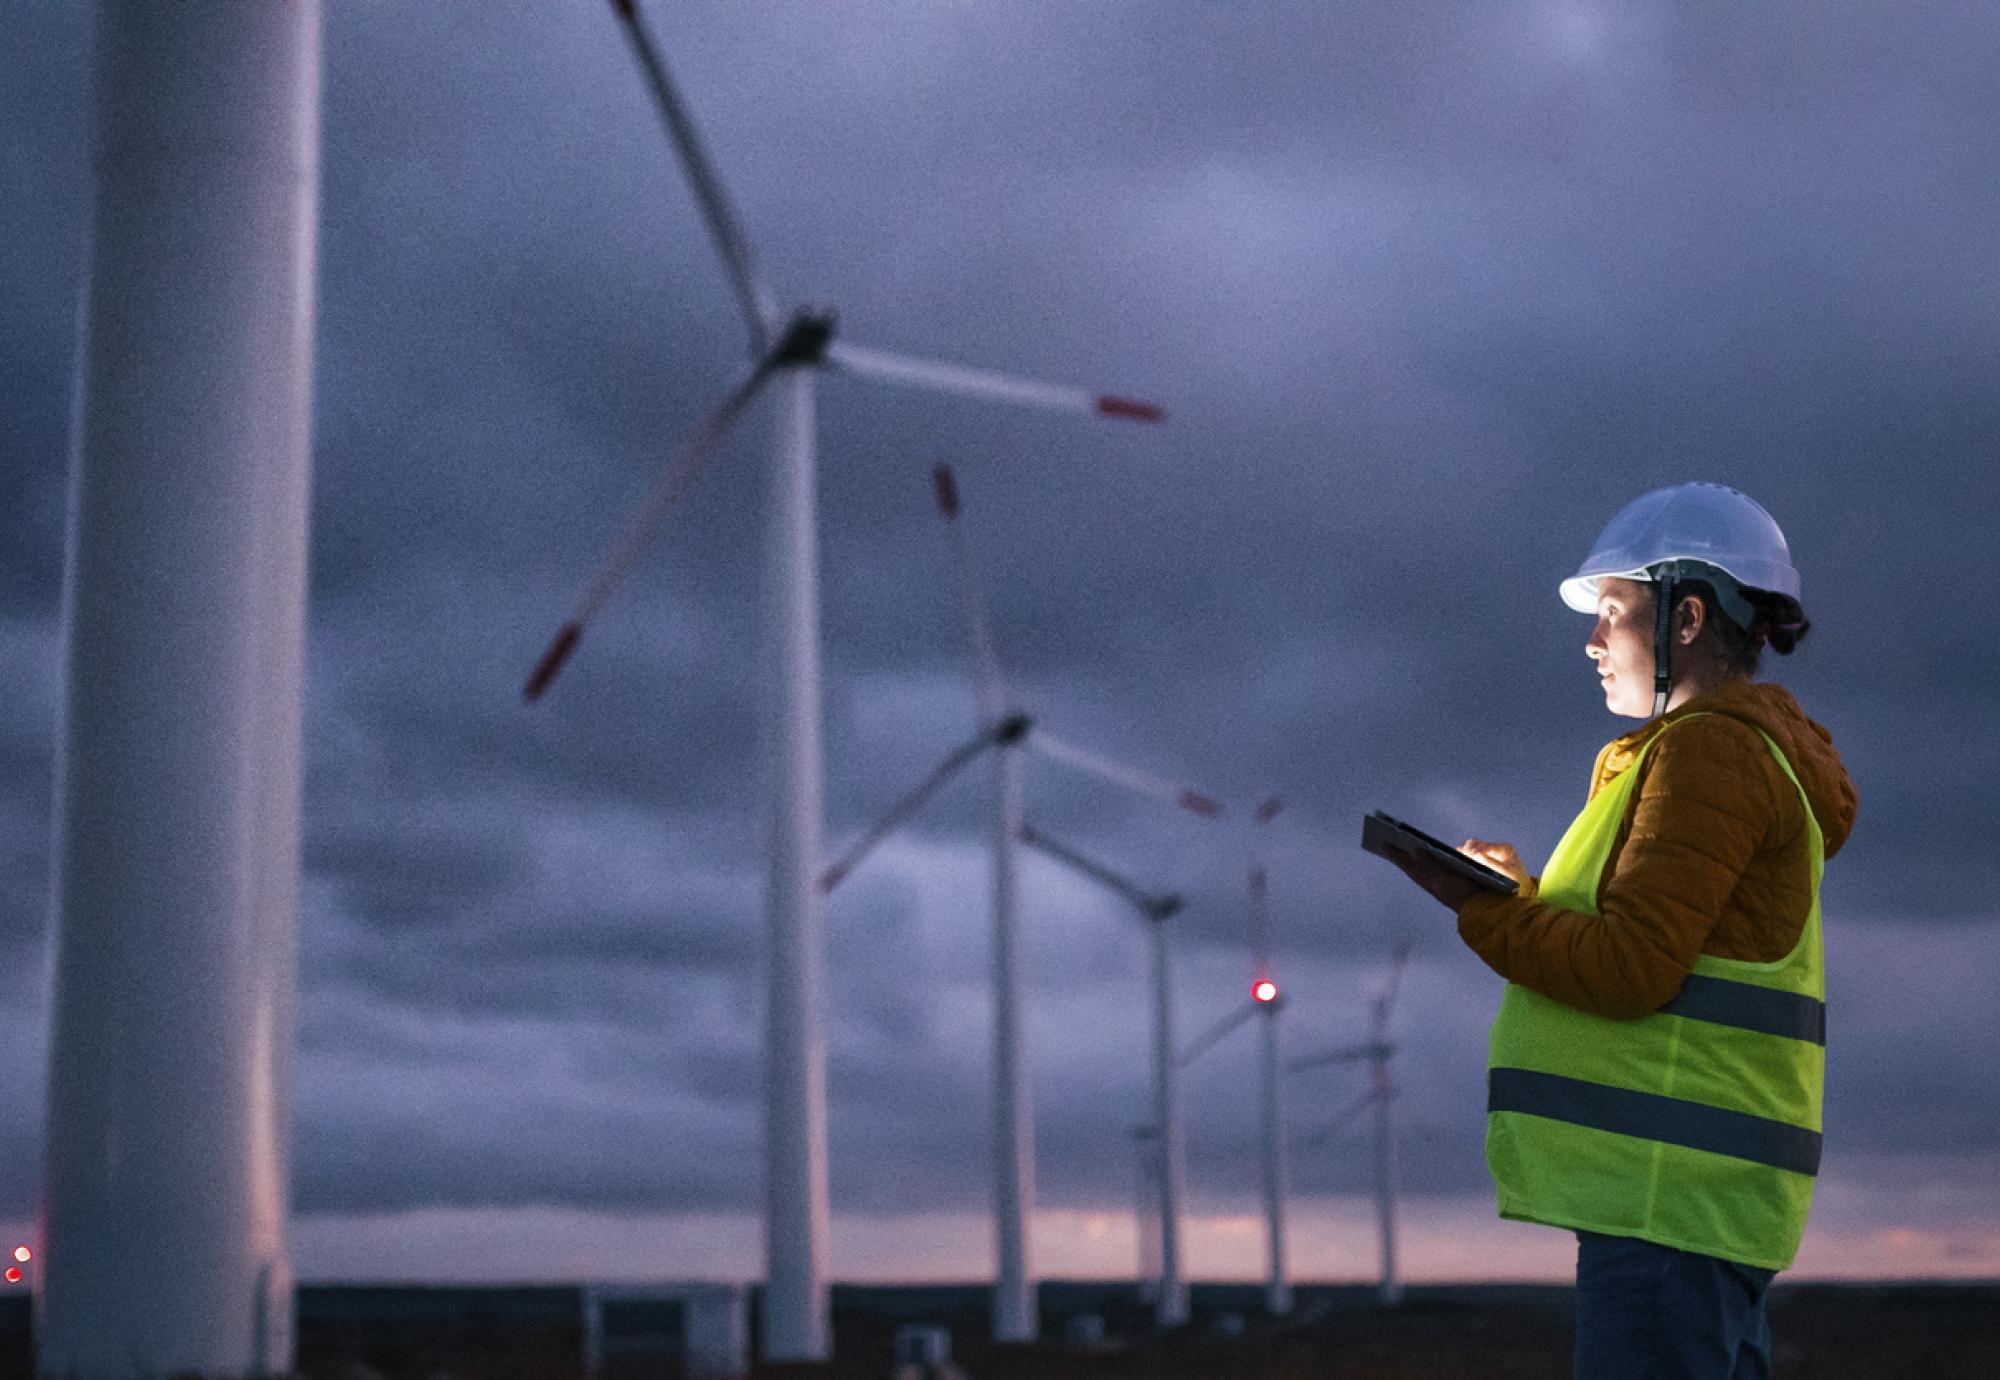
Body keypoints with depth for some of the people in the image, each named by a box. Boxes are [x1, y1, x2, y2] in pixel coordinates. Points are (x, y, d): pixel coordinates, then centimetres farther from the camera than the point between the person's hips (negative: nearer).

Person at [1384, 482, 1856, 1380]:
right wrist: (1525, 894, 14)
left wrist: (1479, 906, -6)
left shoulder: (1709, 751, -9)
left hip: (1671, 1184, -11)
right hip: (1701, 1187, 11)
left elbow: (1631, 971, -17)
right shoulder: (1753, 748, 23)